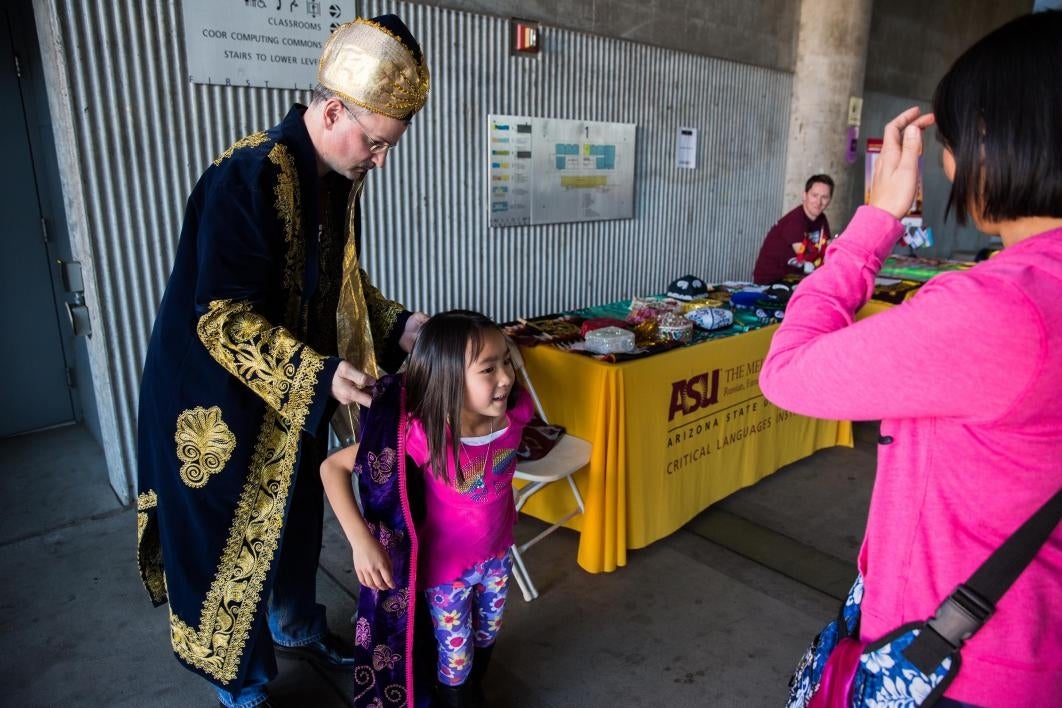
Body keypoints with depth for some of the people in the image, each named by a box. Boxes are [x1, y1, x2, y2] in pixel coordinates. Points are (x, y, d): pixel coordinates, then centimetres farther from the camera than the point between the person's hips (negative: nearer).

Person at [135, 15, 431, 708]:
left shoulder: (339, 181, -1)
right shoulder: (245, 178, -26)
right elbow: (222, 317, -27)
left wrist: (396, 325, -4)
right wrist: (317, 373, -34)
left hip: (294, 396, 8)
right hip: (219, 400, -7)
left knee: (295, 518, 23)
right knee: (234, 537, 9)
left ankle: (296, 626, 48)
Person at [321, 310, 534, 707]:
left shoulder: (515, 411, -23)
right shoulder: (422, 436, -35)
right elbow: (332, 467, -27)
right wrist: (361, 539, -36)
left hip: (497, 553, 5)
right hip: (446, 566, -5)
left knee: (486, 637, 29)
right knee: (455, 657, 17)